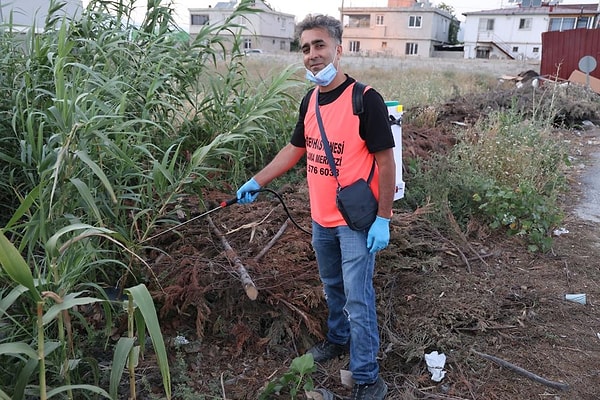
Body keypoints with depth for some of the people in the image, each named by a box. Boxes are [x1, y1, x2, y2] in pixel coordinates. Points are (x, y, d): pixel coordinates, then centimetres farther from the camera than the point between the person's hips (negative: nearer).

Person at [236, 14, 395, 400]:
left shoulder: (365, 99, -17)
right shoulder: (310, 100, 4)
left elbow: (385, 161, -15)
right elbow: (295, 149, 16)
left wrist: (382, 219, -17)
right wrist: (257, 181, 11)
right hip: (322, 218, 7)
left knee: (357, 299, -2)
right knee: (332, 288, 22)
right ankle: (339, 339, 44)